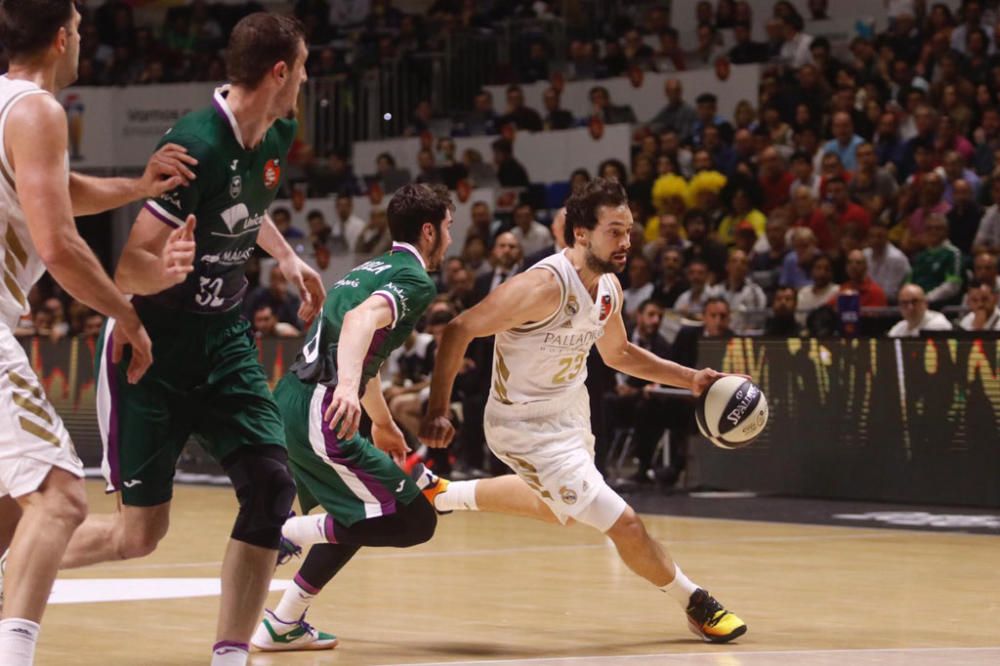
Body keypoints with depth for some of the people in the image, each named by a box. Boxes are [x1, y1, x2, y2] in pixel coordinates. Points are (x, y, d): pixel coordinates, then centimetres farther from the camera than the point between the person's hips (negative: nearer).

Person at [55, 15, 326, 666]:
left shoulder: (278, 136, 0)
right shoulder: (197, 144, -25)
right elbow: (131, 270, -24)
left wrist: (288, 258, 28)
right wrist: (169, 267, -45)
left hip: (222, 337, 7)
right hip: (151, 343, -7)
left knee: (271, 483, -13)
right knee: (140, 531, -2)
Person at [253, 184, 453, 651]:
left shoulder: (372, 269, 24)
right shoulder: (415, 280, -5)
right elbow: (362, 319, -26)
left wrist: (383, 423, 49)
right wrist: (348, 385, -41)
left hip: (288, 401, 10)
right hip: (317, 414, -10)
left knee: (359, 515, 27)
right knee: (416, 521, -7)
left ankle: (283, 625, 23)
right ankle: (285, 533, -11)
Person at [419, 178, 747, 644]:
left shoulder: (609, 288, -4)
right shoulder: (546, 286, -31)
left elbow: (617, 353, 15)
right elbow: (460, 331, -27)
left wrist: (690, 378, 5)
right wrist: (437, 411, -31)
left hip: (571, 410, 9)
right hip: (529, 427, -9)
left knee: (558, 507, 33)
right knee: (622, 522, -8)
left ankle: (442, 494, 47)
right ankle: (696, 605, 13)